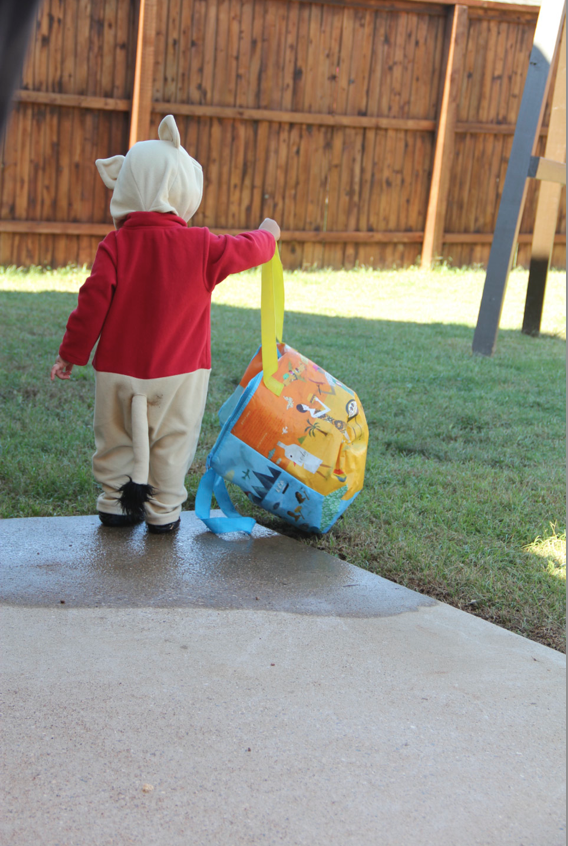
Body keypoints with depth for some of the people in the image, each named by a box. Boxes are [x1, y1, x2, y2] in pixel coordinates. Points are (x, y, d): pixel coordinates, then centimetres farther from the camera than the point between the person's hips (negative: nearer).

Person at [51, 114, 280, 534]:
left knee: (117, 440, 15)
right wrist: (267, 234, 30)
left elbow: (93, 302, -7)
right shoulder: (202, 246, -9)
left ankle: (116, 503, 22)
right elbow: (246, 250, 6)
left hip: (119, 370, 1)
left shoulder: (115, 245, -7)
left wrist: (72, 353, 2)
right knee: (171, 443, 11)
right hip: (179, 373, -1)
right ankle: (164, 511, 17)